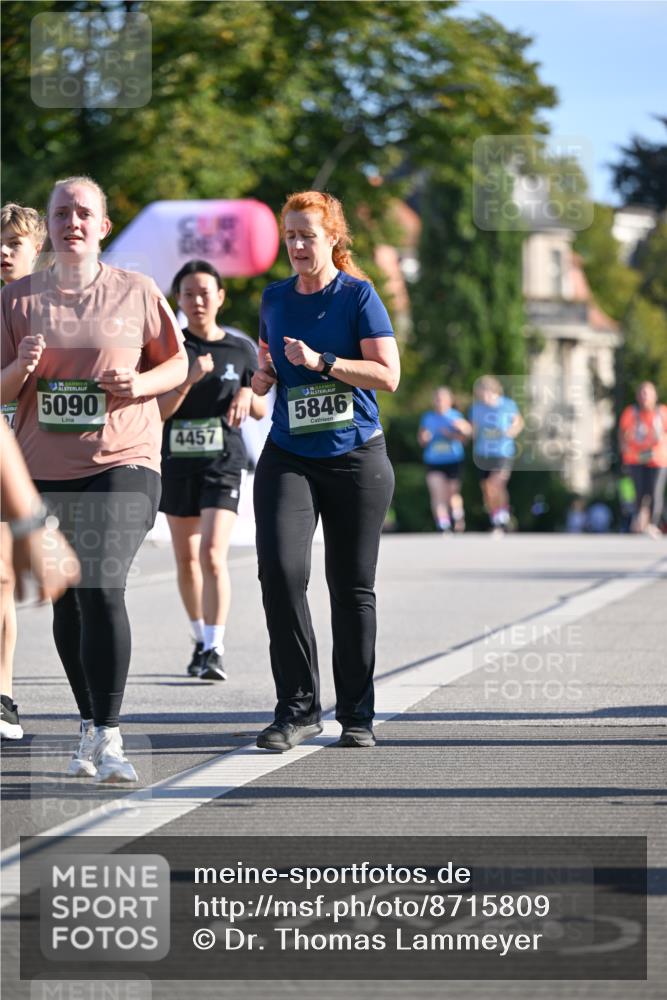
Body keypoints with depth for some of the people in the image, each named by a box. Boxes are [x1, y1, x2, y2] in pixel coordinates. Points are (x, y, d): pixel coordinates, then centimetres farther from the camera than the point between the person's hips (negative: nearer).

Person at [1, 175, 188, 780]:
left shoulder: (136, 292, 3)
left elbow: (178, 363, 11)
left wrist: (140, 382, -10)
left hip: (123, 462, -3)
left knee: (102, 590, -17)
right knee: (68, 601, 9)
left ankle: (109, 740, -15)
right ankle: (91, 729, 23)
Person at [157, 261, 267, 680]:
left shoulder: (241, 349, 4)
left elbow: (262, 410, 11)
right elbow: (158, 411, -6)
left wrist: (247, 396, -11)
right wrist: (190, 380, -20)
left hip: (224, 461, -2)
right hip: (178, 461, 2)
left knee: (213, 555, -16)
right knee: (187, 559, 10)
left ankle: (215, 650, -17)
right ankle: (201, 641, 28)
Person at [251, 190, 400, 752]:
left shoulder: (358, 294, -4)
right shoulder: (274, 299, 10)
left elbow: (388, 374, -11)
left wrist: (321, 361, -19)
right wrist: (262, 376, 2)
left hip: (356, 460, -3)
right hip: (287, 458, 3)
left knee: (353, 587, 4)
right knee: (280, 570, -16)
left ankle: (357, 714, 16)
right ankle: (298, 707, -9)